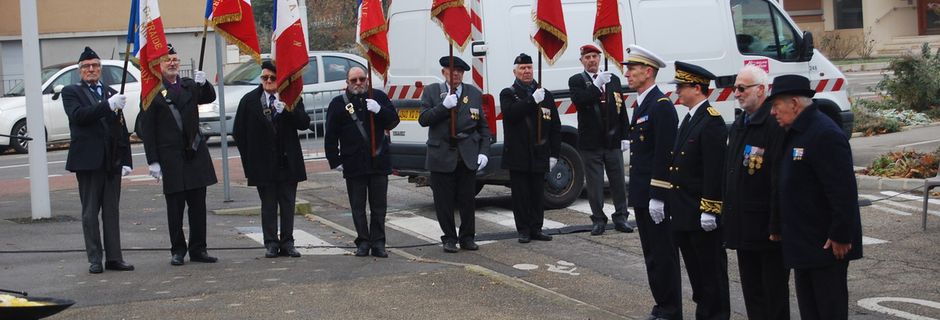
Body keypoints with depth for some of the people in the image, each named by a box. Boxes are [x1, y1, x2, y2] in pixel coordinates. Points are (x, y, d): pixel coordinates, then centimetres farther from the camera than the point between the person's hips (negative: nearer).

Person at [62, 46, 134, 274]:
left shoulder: (111, 93, 15)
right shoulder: (71, 92, 2)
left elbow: (122, 129, 14)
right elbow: (78, 115, -18)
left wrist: (126, 160, 7)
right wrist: (108, 105, -28)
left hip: (112, 161, 4)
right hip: (88, 160, -4)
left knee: (112, 212, 6)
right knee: (90, 212, 2)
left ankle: (114, 258, 10)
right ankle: (95, 259, 6)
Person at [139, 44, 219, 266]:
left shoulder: (189, 86, 12)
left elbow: (209, 98, 6)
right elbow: (147, 128, -6)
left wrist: (203, 84, -15)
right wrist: (153, 161, -10)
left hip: (195, 152, 4)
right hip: (171, 157, -4)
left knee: (198, 204, 7)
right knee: (175, 206, 2)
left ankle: (198, 249, 15)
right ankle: (178, 250, 12)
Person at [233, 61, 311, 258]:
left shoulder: (291, 98, 2)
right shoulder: (249, 101, 0)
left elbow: (304, 123, -9)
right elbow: (238, 132, 4)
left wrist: (287, 109, -23)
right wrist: (249, 158, 1)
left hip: (288, 161, 1)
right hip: (263, 164, -1)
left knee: (288, 204, 6)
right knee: (268, 205, 4)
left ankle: (287, 243, 13)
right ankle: (271, 243, 9)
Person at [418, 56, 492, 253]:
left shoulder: (475, 94, 10)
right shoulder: (432, 92, 5)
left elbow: (483, 126, 11)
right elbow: (423, 120, -5)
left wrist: (483, 152, 0)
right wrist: (444, 106, -17)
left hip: (468, 157, 1)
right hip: (442, 157, -1)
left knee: (467, 199, 4)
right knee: (444, 201, 3)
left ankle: (467, 237, 18)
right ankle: (449, 238, 15)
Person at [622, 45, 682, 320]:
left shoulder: (661, 106, -15)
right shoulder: (642, 104, 15)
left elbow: (664, 155, -20)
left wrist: (657, 197, -22)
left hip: (656, 197, -10)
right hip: (642, 196, 10)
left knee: (663, 255, -3)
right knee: (652, 254, 14)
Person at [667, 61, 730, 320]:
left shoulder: (712, 121, -16)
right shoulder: (689, 118, 14)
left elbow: (714, 170, -20)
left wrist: (709, 210, -21)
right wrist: (672, 205, 18)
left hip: (702, 214, -9)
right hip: (683, 212, 9)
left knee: (712, 270, 1)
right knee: (695, 269, 16)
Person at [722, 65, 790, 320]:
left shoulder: (775, 125, -16)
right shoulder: (738, 126, 14)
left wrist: (777, 226, -21)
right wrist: (727, 217, 14)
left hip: (766, 229, -9)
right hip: (743, 228, 9)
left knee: (774, 293, 2)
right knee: (751, 292, 15)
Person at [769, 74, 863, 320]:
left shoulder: (825, 134, -20)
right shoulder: (796, 133, 13)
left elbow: (844, 191, -24)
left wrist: (840, 237, -21)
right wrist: (785, 230, 18)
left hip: (826, 245, -10)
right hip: (804, 244, 10)